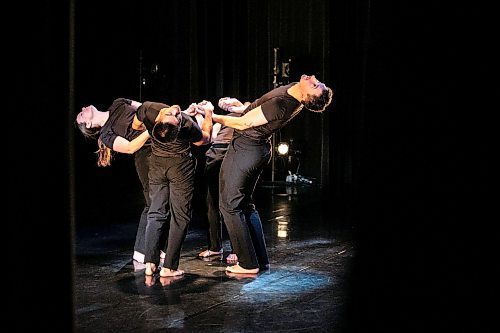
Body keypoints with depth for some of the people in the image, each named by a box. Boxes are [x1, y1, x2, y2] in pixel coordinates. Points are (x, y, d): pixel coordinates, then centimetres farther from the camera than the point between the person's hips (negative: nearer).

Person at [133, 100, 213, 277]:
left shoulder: (147, 109, -22)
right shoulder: (187, 125, -26)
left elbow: (135, 125, 4)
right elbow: (205, 139, -3)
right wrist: (208, 112, 8)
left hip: (156, 163, 4)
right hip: (181, 166, -4)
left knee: (156, 213, 11)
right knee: (180, 216, 5)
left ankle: (150, 263, 2)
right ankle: (169, 266, 0)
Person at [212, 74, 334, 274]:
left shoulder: (280, 105, -30)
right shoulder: (294, 92, -5)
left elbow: (243, 123, -19)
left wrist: (213, 117, -8)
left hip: (244, 149, -9)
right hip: (260, 149, 9)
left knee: (230, 205, 1)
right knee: (245, 204, 19)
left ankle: (248, 264, 3)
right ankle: (261, 260, 20)